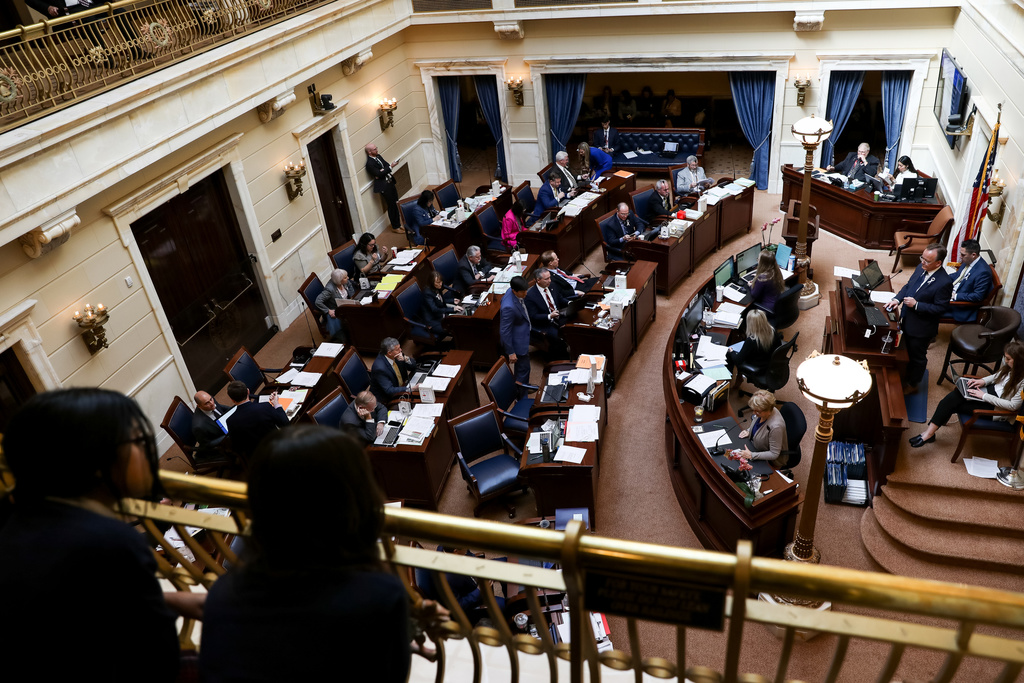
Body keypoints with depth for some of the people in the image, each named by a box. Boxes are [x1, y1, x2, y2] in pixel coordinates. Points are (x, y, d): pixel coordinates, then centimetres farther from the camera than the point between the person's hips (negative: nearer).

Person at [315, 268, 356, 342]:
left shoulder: (345, 282, -9)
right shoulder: (330, 289, -30)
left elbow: (350, 285, 16)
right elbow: (318, 302, -28)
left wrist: (352, 298, 6)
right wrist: (328, 311, -29)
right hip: (334, 312, -8)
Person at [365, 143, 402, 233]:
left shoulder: (378, 156, 9)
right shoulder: (370, 163, -16)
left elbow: (386, 165, 6)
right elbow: (379, 174, -21)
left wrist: (383, 171, -16)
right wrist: (391, 166, -23)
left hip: (390, 182, 8)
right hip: (384, 186, -8)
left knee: (396, 204, 13)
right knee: (391, 206, -1)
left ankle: (398, 223, 27)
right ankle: (395, 227, 13)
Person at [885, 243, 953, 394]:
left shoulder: (944, 282, -28)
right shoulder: (921, 268, -6)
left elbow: (940, 308, -22)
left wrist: (916, 305, -27)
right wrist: (897, 299, -6)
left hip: (921, 327, -7)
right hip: (907, 320, 7)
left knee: (917, 357, 15)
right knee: (907, 351, 27)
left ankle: (912, 385, 36)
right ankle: (906, 375, 49)